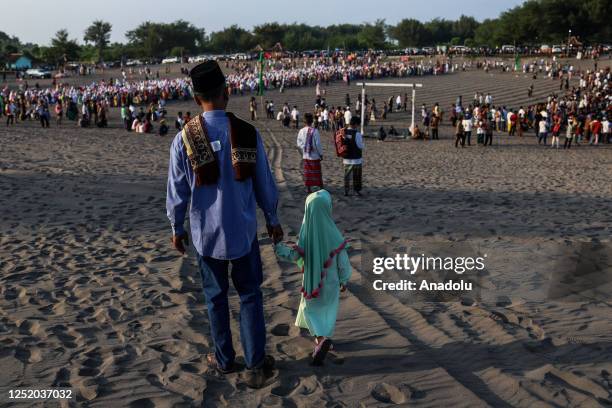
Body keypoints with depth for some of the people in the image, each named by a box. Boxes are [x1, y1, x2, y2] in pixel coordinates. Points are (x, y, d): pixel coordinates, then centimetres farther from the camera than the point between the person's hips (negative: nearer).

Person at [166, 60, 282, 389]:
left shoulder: (185, 137, -11)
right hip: (243, 229, 0)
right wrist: (272, 219, 13)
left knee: (216, 296, 16)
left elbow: (177, 190, -4)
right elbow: (265, 182, -1)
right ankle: (256, 366, 16)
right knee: (250, 295, 13)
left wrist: (176, 228, 11)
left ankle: (224, 359, 31)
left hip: (205, 232, 0)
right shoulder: (247, 132, -9)